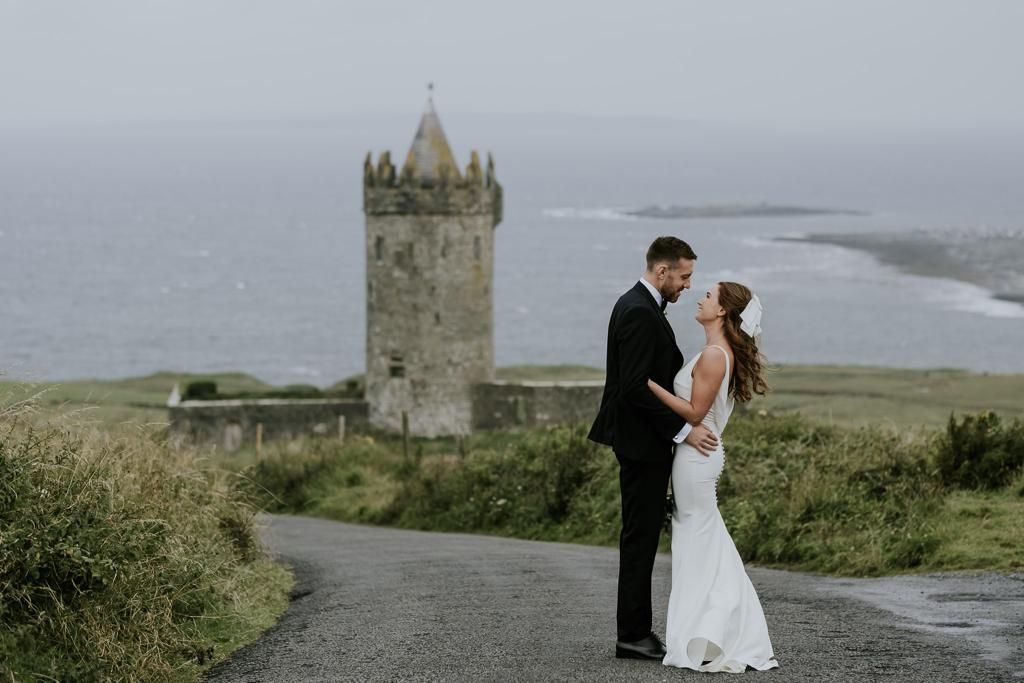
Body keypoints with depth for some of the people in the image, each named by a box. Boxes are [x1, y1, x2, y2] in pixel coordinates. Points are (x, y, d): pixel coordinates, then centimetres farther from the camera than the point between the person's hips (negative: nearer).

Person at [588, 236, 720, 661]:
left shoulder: (638, 305, 13)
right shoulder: (640, 314, -20)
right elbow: (635, 387, -25)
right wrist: (683, 430, -22)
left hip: (643, 438, 11)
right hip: (641, 440, -11)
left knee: (642, 537, 13)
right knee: (640, 537, -6)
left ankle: (636, 630, 17)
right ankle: (632, 636, -2)